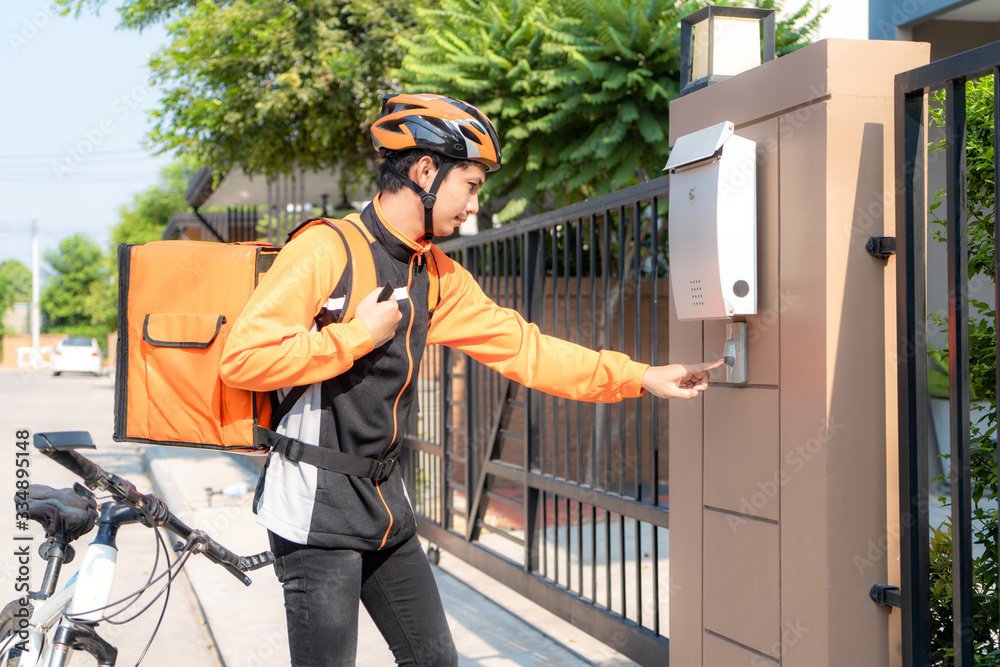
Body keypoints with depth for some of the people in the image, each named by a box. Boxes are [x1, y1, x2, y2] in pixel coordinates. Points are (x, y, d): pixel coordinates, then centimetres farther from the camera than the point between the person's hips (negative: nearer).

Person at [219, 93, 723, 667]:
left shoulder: (437, 276, 9)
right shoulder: (328, 250, -15)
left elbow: (521, 348, 9)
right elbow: (244, 358, -22)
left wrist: (640, 377, 5)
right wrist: (361, 334, -17)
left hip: (385, 505, 8)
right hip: (317, 508, -8)